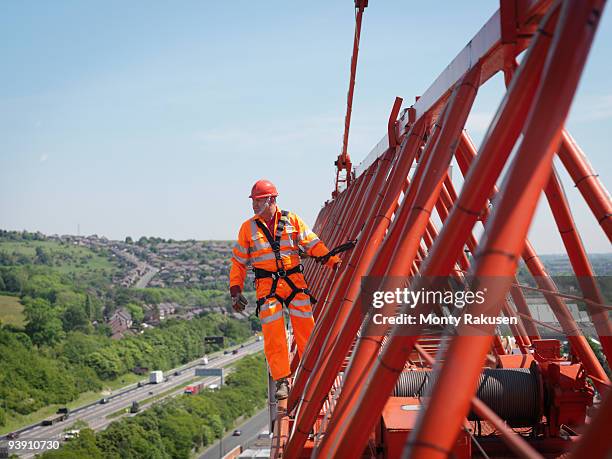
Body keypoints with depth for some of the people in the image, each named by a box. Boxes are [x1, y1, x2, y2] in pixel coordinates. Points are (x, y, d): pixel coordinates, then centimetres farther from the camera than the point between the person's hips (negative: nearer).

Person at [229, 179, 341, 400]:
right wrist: (235, 291, 6)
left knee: (306, 330, 0)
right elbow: (238, 262, 12)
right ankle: (282, 381, 4)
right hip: (267, 286, 0)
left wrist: (334, 262, -6)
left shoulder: (291, 220, 5)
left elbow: (313, 244, 5)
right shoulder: (248, 228, 6)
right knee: (273, 335, -5)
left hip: (295, 281, 0)